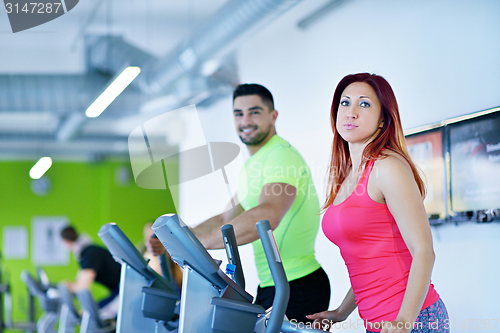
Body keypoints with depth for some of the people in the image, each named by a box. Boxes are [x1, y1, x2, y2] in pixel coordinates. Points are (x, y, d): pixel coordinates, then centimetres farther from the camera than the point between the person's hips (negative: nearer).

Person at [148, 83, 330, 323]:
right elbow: (227, 218, 22)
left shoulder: (282, 156, -16)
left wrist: (201, 241, -38)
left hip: (298, 287, -10)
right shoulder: (253, 165, 18)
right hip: (269, 286, 10)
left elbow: (267, 216, -33)